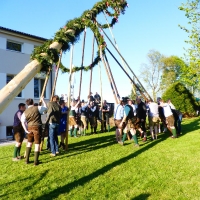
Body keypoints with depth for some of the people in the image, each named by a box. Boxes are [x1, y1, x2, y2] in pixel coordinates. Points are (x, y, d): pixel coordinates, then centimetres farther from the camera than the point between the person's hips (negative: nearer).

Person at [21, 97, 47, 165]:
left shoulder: (25, 112, 6)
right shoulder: (37, 108, -5)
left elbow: (23, 122, -2)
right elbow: (45, 107, 9)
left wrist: (26, 130, 0)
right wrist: (42, 100, 20)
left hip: (30, 128, 4)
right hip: (37, 127, -4)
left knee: (29, 143, 19)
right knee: (37, 144, 1)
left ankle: (27, 160, 23)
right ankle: (36, 161, 4)